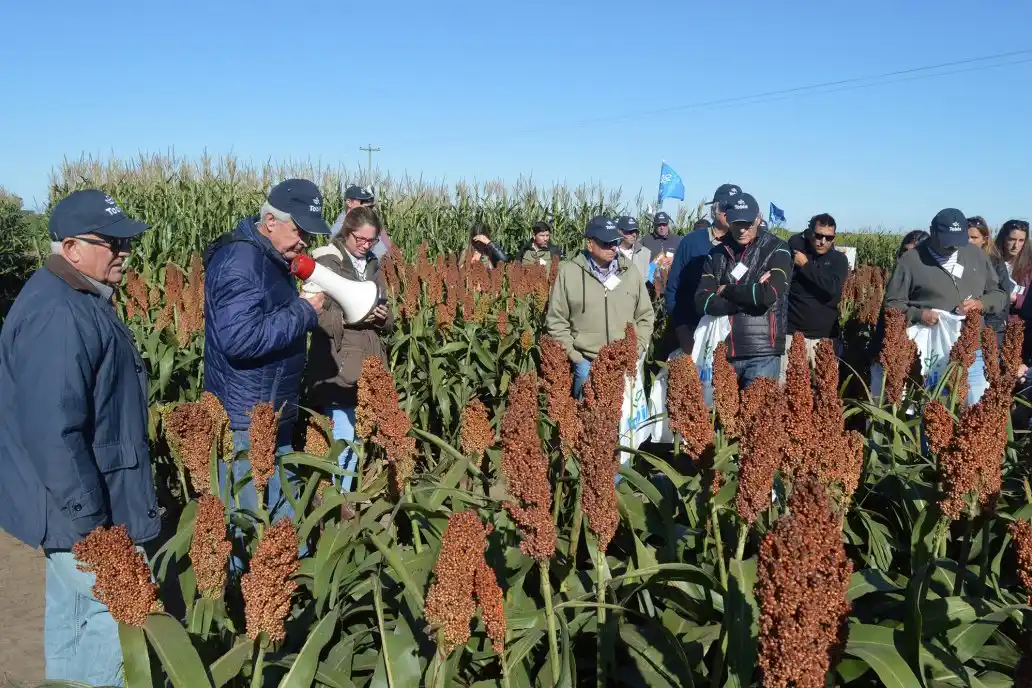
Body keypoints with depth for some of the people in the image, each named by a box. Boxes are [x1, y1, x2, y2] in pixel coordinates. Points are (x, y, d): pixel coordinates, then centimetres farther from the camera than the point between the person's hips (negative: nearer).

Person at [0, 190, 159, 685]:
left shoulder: (75, 300, 10)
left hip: (76, 500, 11)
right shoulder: (57, 316, -26)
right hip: (80, 509, -11)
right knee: (119, 613, -1)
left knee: (70, 612, 21)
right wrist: (89, 520, -23)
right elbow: (53, 432, -29)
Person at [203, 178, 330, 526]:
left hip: (271, 415, 10)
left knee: (283, 515, 19)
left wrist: (303, 311, 5)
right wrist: (303, 312, -22)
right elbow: (241, 338, -30)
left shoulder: (270, 259, 10)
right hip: (246, 421, -10)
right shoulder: (239, 262, -21)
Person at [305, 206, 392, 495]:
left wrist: (383, 317, -5)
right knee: (343, 439, -8)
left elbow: (388, 321, 16)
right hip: (338, 368, -6)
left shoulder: (373, 266, 14)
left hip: (369, 368, 6)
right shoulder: (326, 263, -7)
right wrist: (346, 317, -22)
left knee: (357, 438, 11)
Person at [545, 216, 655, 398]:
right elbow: (556, 320, 0)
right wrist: (574, 356, -6)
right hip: (586, 362, -2)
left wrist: (636, 351, 2)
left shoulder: (630, 271, 5)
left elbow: (645, 316, 13)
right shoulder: (569, 272, -3)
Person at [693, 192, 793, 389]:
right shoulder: (717, 254, 9)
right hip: (723, 351, 3)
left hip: (762, 353, -3)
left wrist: (726, 290, -4)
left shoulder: (776, 250, 0)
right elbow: (702, 303, -2)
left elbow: (769, 294, -16)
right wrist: (750, 297, -11)